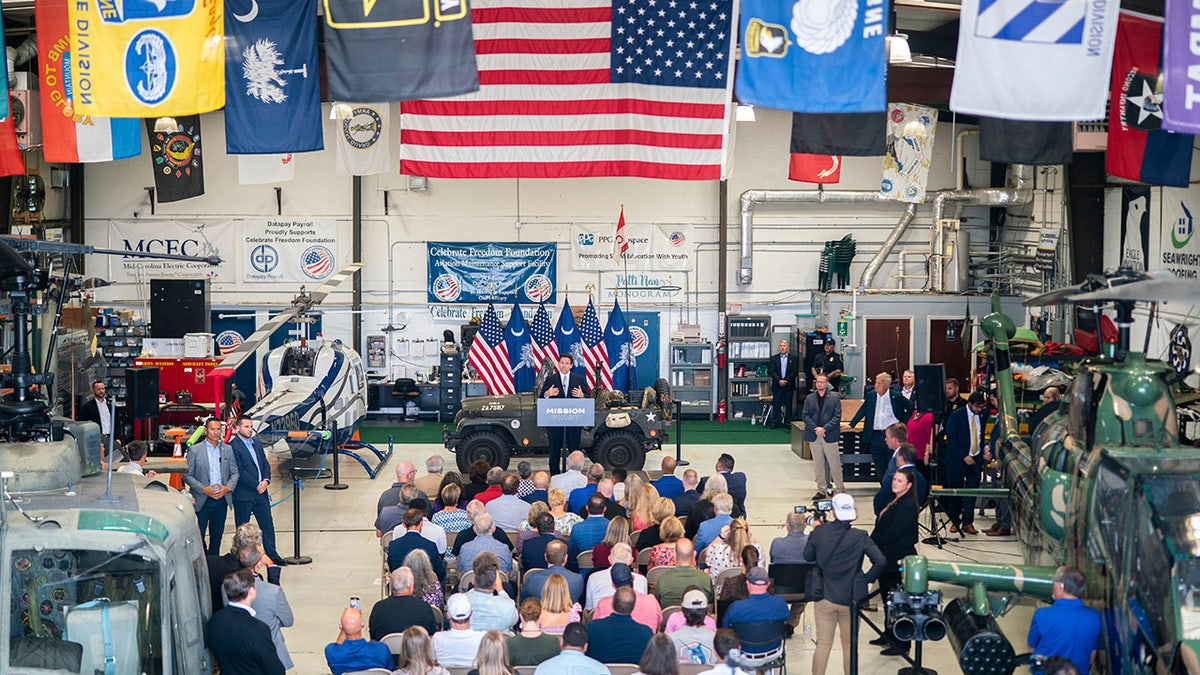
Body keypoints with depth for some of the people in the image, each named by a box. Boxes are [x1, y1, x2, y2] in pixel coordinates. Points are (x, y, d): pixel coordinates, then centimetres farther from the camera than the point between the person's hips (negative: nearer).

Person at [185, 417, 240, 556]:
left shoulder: (228, 450, 9)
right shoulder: (194, 450, -2)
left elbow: (234, 473, 11)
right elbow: (187, 475, -4)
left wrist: (227, 487, -8)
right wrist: (204, 489, -16)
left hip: (222, 499, 4)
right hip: (202, 501, -3)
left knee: (217, 535, 10)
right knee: (198, 536, -3)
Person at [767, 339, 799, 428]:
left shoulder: (793, 359, 5)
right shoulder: (774, 358, 7)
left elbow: (795, 372, -2)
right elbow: (771, 371, -1)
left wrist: (786, 380, -13)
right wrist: (779, 380, -14)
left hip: (789, 386, 0)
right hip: (777, 386, 0)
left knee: (788, 404, 3)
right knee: (776, 404, 2)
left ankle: (788, 422, 9)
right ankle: (774, 422, 7)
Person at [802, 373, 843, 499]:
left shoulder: (835, 398, 1)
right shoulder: (809, 398, 9)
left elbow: (837, 416, -5)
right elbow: (804, 415, 3)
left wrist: (824, 429, -15)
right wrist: (815, 429, -11)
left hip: (829, 436, -3)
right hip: (814, 436, 3)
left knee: (834, 464, -1)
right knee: (818, 465, 7)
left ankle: (841, 489, 7)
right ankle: (821, 490, 13)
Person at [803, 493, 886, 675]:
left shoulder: (819, 532, -9)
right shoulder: (860, 537, -13)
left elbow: (807, 556, 6)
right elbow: (880, 561, -18)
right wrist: (867, 579, -3)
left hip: (825, 598, 1)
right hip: (850, 599, -1)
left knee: (823, 644, 11)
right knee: (850, 645, 13)